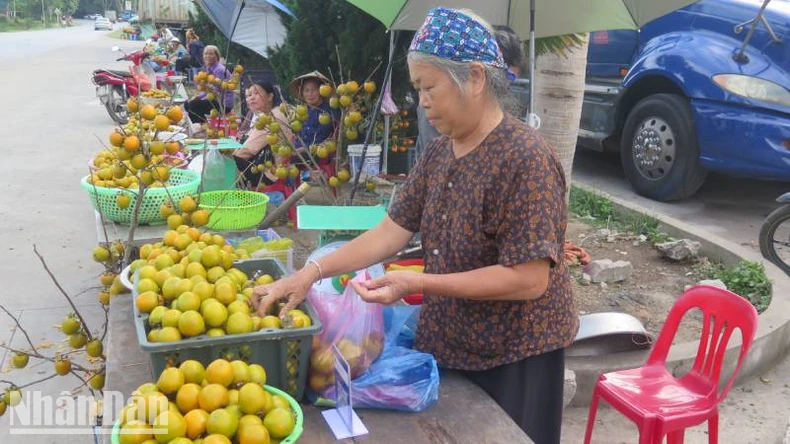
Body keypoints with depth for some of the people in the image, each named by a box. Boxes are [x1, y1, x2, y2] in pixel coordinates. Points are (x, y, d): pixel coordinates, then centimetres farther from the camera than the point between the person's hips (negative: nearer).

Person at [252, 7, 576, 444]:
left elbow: (531, 279, -25)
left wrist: (419, 284, -28)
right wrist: (311, 272, -10)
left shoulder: (524, 158, -22)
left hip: (512, 355, -6)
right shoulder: (438, 152, 2)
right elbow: (391, 231, 1)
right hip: (445, 343, 7)